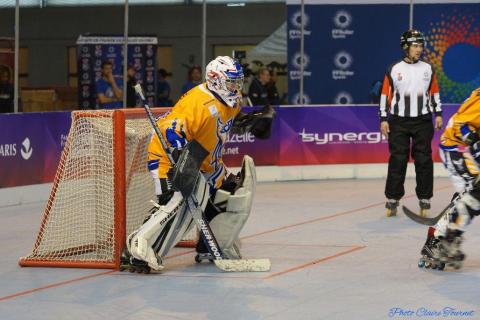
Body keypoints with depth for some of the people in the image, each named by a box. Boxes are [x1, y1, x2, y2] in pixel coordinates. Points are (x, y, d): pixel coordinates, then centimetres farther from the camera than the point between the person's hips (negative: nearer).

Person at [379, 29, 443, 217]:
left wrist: (438, 114, 6)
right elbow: (385, 95, 2)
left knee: (423, 160, 1)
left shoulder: (428, 69, 7)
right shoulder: (394, 70, 0)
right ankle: (392, 200, 5)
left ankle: (425, 199, 10)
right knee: (397, 161, -2)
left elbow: (434, 92, 13)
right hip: (399, 122, -1)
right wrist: (384, 119, -2)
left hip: (423, 122, 2)